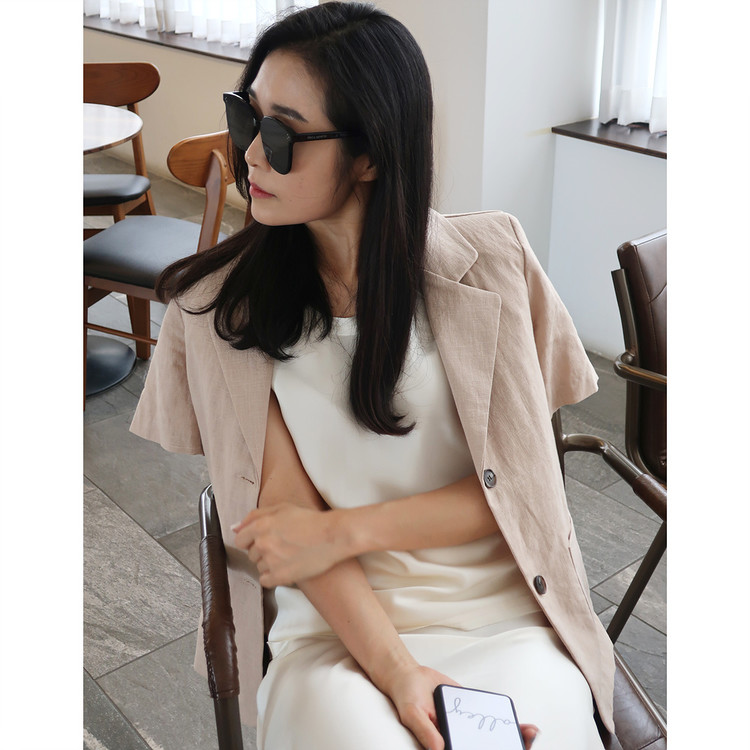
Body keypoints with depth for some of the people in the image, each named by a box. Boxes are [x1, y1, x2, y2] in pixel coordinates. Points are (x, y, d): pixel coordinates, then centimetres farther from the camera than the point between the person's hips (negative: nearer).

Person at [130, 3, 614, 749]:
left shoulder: (489, 260, -1)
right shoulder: (219, 303, -1)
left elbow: (519, 482, 0)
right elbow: (288, 511, -6)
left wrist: (344, 531, -10)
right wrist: (394, 668, -19)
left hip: (507, 620, 1)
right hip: (334, 627, 0)